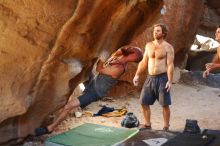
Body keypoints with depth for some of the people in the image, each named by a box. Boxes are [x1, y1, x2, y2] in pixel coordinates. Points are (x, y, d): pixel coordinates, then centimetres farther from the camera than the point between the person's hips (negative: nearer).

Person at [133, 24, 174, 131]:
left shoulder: (168, 47, -5)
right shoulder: (149, 45, 11)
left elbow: (170, 65, -10)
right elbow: (144, 62, 15)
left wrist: (170, 81, -17)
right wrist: (137, 75, 10)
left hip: (162, 78, -5)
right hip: (150, 78, 5)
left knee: (165, 104, 1)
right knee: (144, 102, 6)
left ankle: (166, 127, 14)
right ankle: (147, 125, 21)